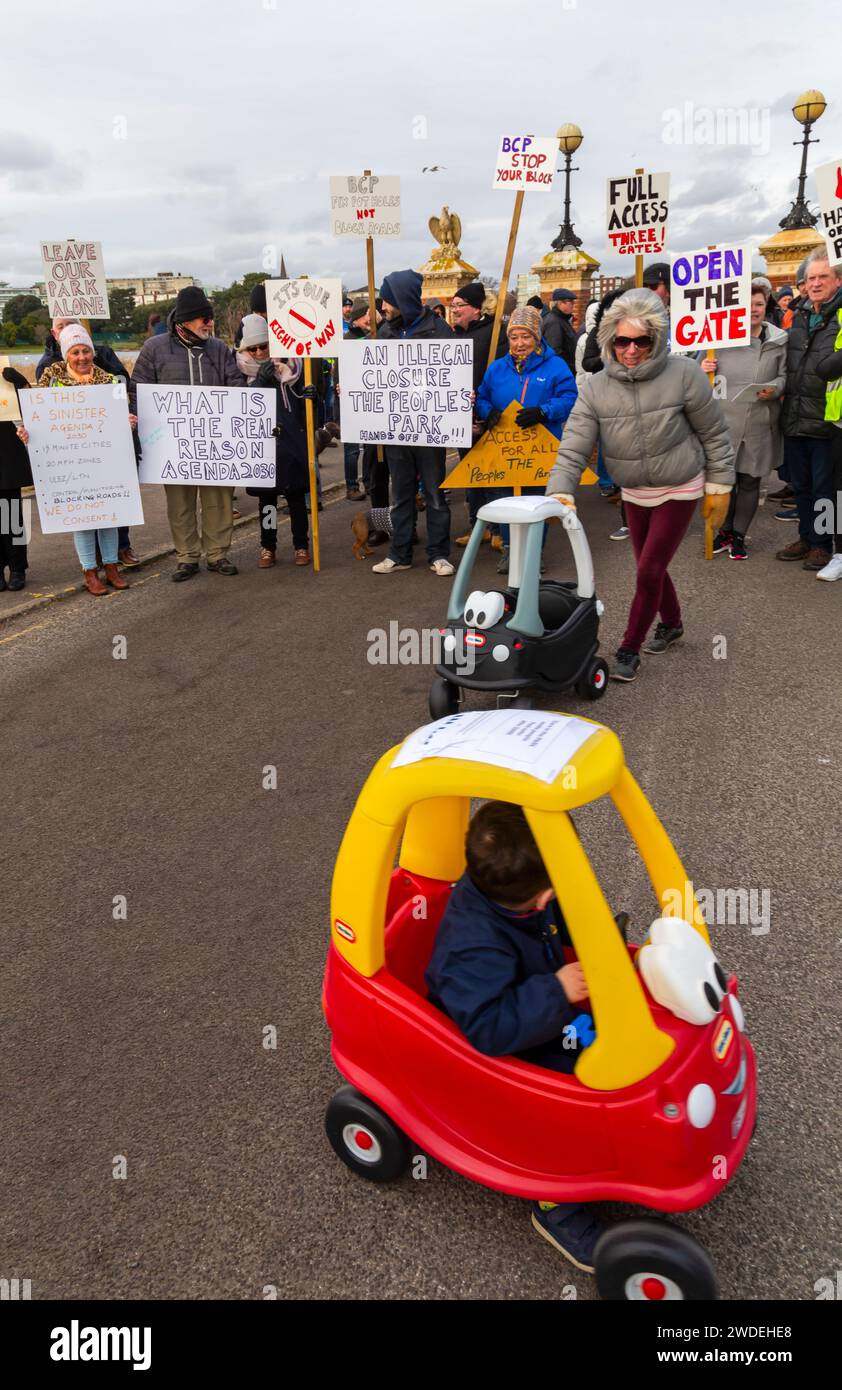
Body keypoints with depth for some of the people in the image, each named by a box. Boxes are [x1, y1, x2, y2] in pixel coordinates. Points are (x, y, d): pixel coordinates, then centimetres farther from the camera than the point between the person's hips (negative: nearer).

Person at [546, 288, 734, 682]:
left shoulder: (683, 374, -18)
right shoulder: (595, 388, -11)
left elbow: (714, 434, -8)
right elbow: (574, 446, -17)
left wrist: (719, 487, -5)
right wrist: (560, 491, -32)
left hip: (679, 490, -4)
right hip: (634, 493, 4)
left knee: (649, 571, -8)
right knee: (650, 568, 16)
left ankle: (629, 650, 8)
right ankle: (672, 623, 43)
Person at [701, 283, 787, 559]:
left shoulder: (779, 340, 1)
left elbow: (784, 376, 4)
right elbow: (709, 376, 10)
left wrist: (773, 388, -17)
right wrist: (704, 370, -13)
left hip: (760, 425, 1)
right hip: (725, 421, 0)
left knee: (750, 482, 8)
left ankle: (739, 536, 23)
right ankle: (725, 531, 27)